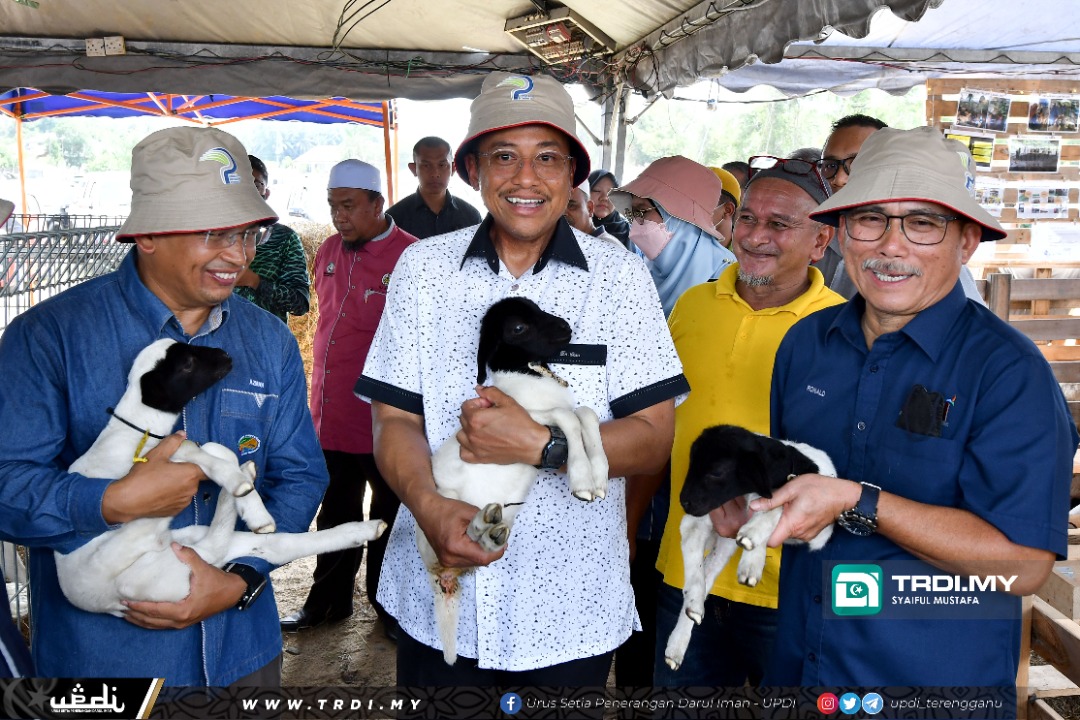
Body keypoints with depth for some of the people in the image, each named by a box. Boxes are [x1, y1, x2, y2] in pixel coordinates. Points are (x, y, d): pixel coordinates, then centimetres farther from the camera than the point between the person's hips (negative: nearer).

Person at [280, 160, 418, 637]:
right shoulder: (329, 252, 7)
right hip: (331, 413, 6)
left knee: (390, 514, 12)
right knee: (335, 514, 19)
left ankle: (388, 604, 29)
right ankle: (329, 600, 35)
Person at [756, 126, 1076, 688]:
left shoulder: (1009, 371, -17)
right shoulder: (804, 342, -1)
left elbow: (1022, 564, -22)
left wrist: (855, 502, -26)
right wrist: (747, 498, -9)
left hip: (938, 677, -4)